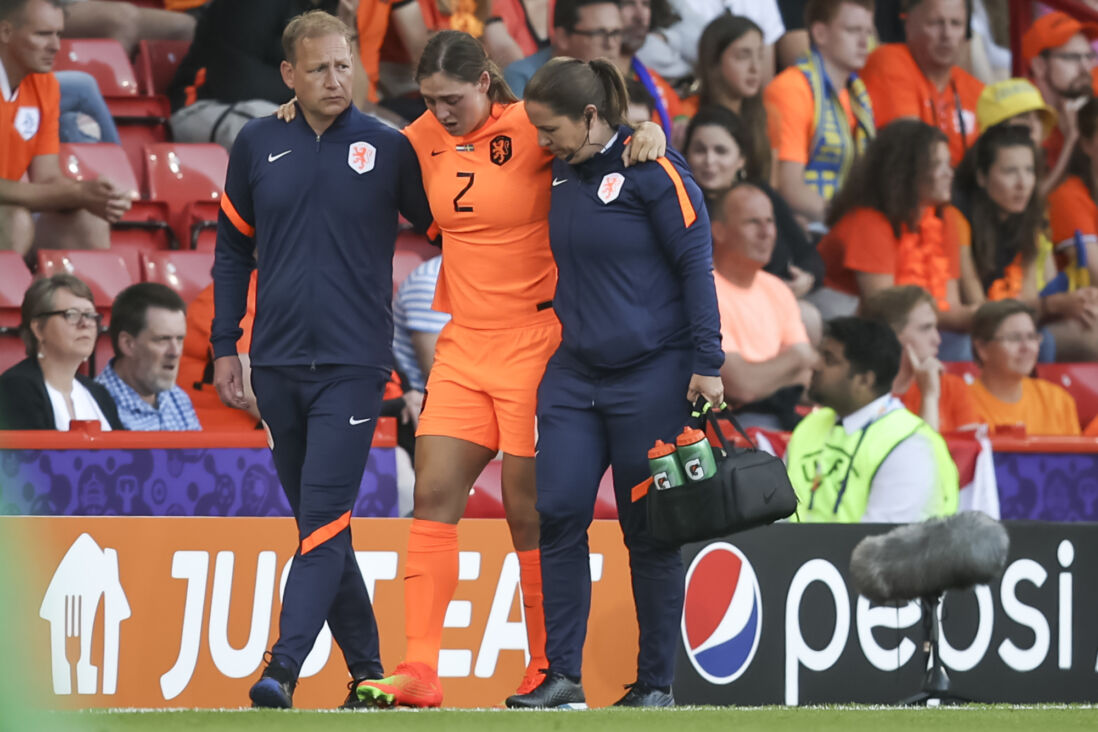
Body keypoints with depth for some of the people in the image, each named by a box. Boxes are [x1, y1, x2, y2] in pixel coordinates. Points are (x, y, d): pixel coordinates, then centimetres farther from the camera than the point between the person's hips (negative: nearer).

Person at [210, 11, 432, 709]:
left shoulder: (388, 148, -1)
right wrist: (224, 347, 11)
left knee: (324, 519, -14)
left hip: (353, 363, -4)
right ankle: (366, 668, 18)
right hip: (277, 364, 4)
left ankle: (284, 669, -22)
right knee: (317, 520, 9)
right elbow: (234, 249, 16)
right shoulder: (258, 146, 7)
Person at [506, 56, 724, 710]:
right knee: (558, 514, -4)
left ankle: (656, 683, 9)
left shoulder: (652, 170, -11)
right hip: (575, 374, 6)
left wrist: (706, 363, -14)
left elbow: (695, 263, -10)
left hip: (651, 378, -6)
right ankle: (562, 675, 1)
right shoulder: (563, 172, 9)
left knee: (650, 533, 0)